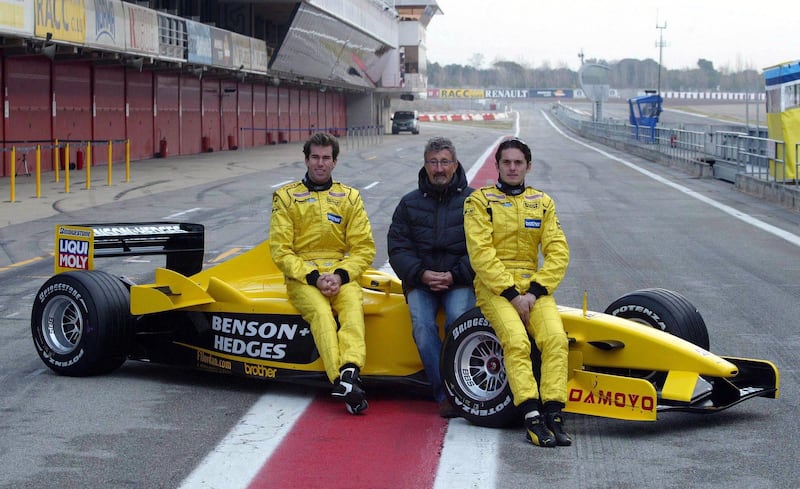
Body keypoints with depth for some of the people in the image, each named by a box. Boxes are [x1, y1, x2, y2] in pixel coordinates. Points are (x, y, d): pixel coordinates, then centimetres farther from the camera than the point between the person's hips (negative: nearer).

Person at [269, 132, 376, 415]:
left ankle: (350, 371, -53)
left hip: (342, 276, 2)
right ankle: (346, 384, -48)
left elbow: (364, 248, 8)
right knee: (320, 312, -33)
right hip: (301, 277, -2)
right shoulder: (286, 197, 9)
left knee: (353, 306, -32)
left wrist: (340, 275, -10)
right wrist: (313, 277, -12)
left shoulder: (350, 197, 14)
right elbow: (280, 251, 2)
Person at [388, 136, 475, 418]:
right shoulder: (409, 204, 13)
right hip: (419, 280, 2)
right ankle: (444, 394, -25)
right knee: (422, 326, -27)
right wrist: (421, 274, -11)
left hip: (459, 281, -1)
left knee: (459, 319, -32)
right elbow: (398, 248, 7)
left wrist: (454, 275, -13)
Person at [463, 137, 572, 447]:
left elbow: (558, 252, 6)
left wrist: (534, 292, -8)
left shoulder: (543, 203, 15)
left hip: (534, 287, 3)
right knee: (516, 341, -30)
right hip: (494, 287, -3)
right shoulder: (480, 201, 5)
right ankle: (532, 416, -32)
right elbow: (481, 253, -6)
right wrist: (511, 294, -15)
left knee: (556, 338, -25)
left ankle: (553, 414, -27)